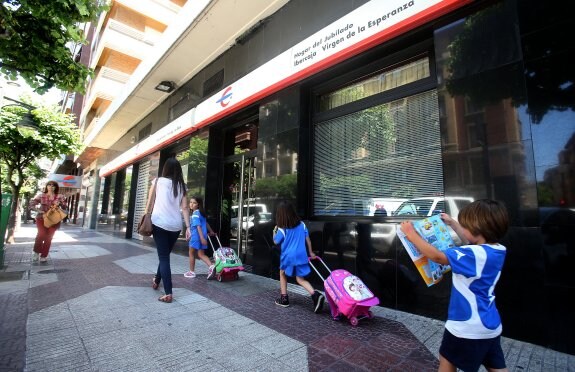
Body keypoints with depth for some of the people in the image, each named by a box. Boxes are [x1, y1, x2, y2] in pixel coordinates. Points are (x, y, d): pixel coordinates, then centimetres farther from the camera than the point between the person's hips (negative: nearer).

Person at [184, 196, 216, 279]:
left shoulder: (195, 214, -15)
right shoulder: (200, 213, 12)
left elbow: (198, 226, -22)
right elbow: (206, 223, 24)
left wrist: (202, 238, -27)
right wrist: (211, 231, 34)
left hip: (196, 237, -8)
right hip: (201, 237, 8)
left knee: (191, 253, 10)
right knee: (201, 254, 9)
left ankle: (191, 272, 21)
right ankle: (211, 266, -10)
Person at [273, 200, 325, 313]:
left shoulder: (281, 229, -12)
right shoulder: (302, 225, 0)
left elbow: (276, 241, 3)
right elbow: (308, 239, 7)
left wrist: (274, 232, 21)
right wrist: (311, 252, 20)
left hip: (288, 256, -3)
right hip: (301, 256, 3)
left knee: (283, 274, 24)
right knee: (300, 279, 11)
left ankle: (284, 299, 29)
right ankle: (316, 294, -11)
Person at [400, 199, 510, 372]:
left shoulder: (475, 254, -29)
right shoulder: (498, 250, -3)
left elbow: (437, 256, -31)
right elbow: (472, 242, 18)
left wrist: (412, 235, -24)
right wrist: (452, 223, 24)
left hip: (469, 327, -7)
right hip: (490, 325, 8)